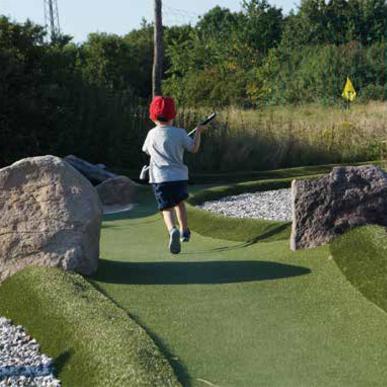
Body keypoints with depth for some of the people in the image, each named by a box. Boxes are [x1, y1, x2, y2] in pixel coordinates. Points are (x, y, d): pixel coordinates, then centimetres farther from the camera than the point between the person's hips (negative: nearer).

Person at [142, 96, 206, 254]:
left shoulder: (152, 134, 4)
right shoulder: (179, 133, -1)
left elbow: (146, 150, 21)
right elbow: (194, 148, 7)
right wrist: (198, 132, 19)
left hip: (160, 178, -1)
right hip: (179, 176, 1)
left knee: (167, 208, -4)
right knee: (179, 202, 25)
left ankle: (173, 230, -33)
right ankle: (184, 232, 37)